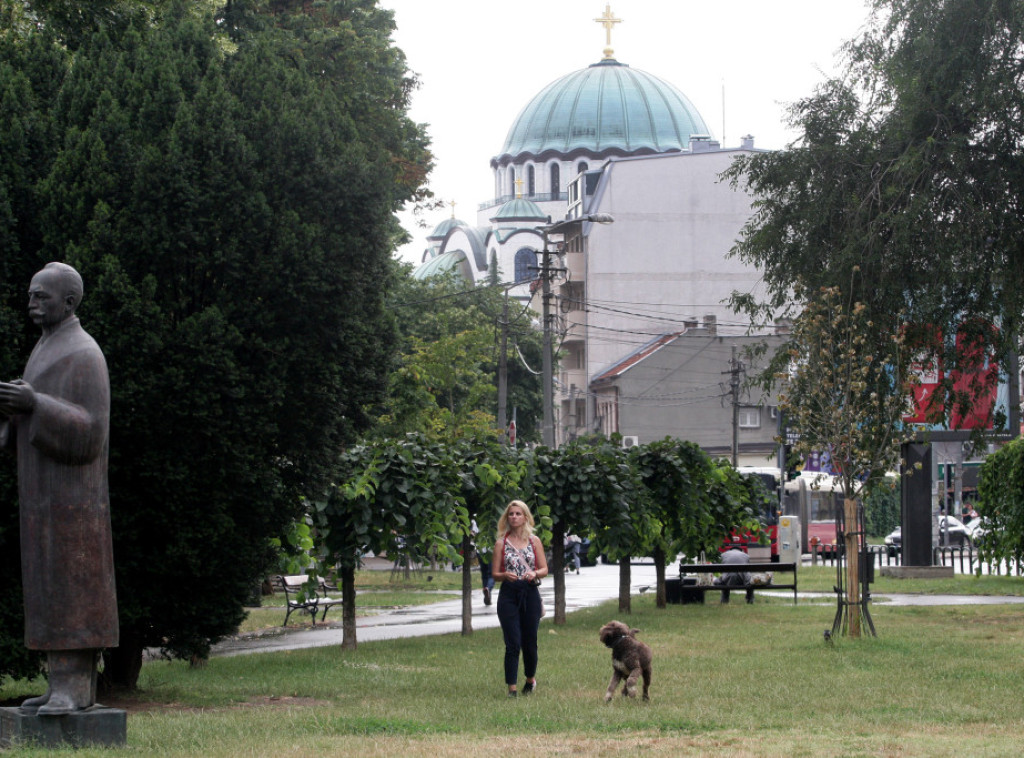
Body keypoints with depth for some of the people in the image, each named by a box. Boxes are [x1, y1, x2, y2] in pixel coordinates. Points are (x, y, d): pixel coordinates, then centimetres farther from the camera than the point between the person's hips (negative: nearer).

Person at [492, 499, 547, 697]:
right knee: (513, 643, -8)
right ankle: (512, 688, -6)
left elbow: (545, 569, 8)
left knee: (530, 642, 7)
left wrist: (535, 573, -14)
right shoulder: (501, 543, 5)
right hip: (508, 595, -1)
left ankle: (530, 678, 32)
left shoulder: (534, 541, 7)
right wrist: (505, 575, -17)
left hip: (530, 593, 1)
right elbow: (495, 573, 4)